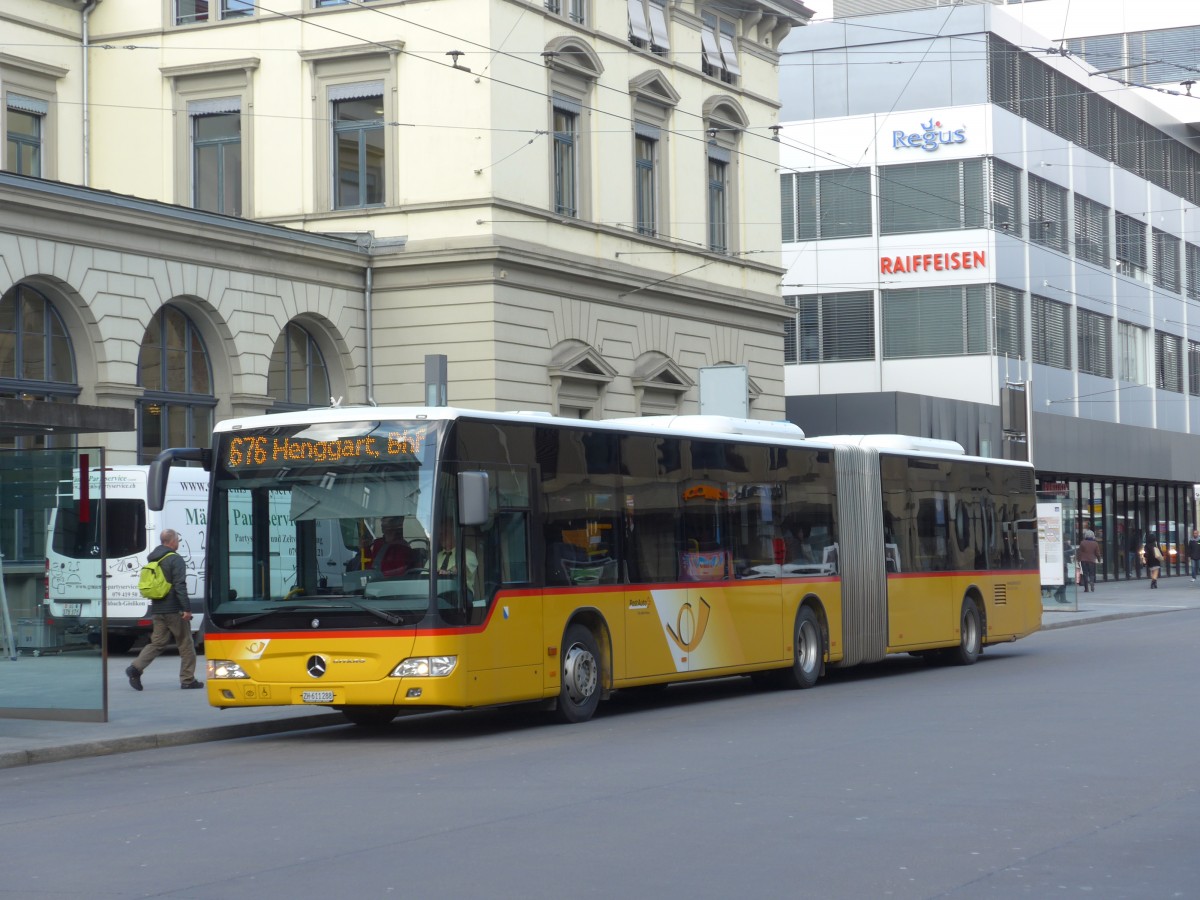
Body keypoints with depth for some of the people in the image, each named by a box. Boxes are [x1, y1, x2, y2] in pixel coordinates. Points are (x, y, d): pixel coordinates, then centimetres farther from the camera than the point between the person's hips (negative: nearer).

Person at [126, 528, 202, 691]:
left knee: (157, 642, 9)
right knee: (186, 645, 3)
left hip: (157, 610, 7)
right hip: (174, 610, -7)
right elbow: (180, 586, -20)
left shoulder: (153, 560, 15)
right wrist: (187, 608, -22)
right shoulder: (175, 559, -11)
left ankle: (136, 668, -9)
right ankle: (188, 680, 6)